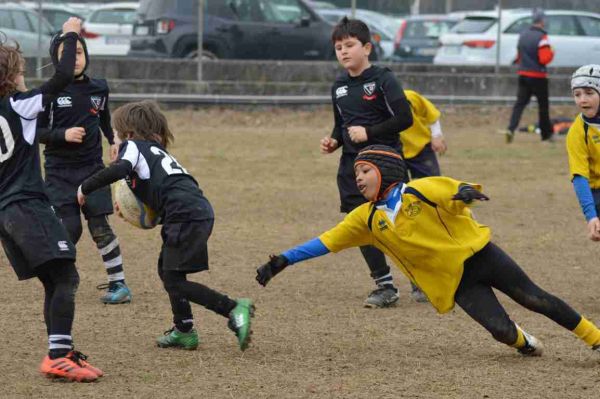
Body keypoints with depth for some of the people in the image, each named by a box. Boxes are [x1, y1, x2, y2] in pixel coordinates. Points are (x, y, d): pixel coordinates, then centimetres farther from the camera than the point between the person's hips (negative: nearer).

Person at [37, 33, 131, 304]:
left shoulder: (98, 88, 3)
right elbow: (37, 132, -7)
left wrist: (113, 141, 7)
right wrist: (63, 134, -22)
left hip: (92, 167, 2)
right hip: (59, 171, -2)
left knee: (100, 226, -4)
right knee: (70, 228, -8)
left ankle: (118, 282, 3)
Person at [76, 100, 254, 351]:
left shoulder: (134, 146, 5)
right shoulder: (158, 151, 31)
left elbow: (118, 170, -15)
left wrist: (85, 188, -6)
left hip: (186, 215, -9)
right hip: (200, 211, 9)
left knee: (174, 281, -7)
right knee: (167, 269, 21)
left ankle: (234, 309, -15)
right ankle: (184, 331, 23)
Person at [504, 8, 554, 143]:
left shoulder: (523, 35, 7)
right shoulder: (541, 37, -16)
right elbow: (545, 59, -20)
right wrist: (551, 53, -3)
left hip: (523, 75, 5)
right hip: (538, 76, -5)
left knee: (520, 103, 2)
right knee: (543, 105, 8)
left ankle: (511, 128, -18)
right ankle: (546, 134, 18)